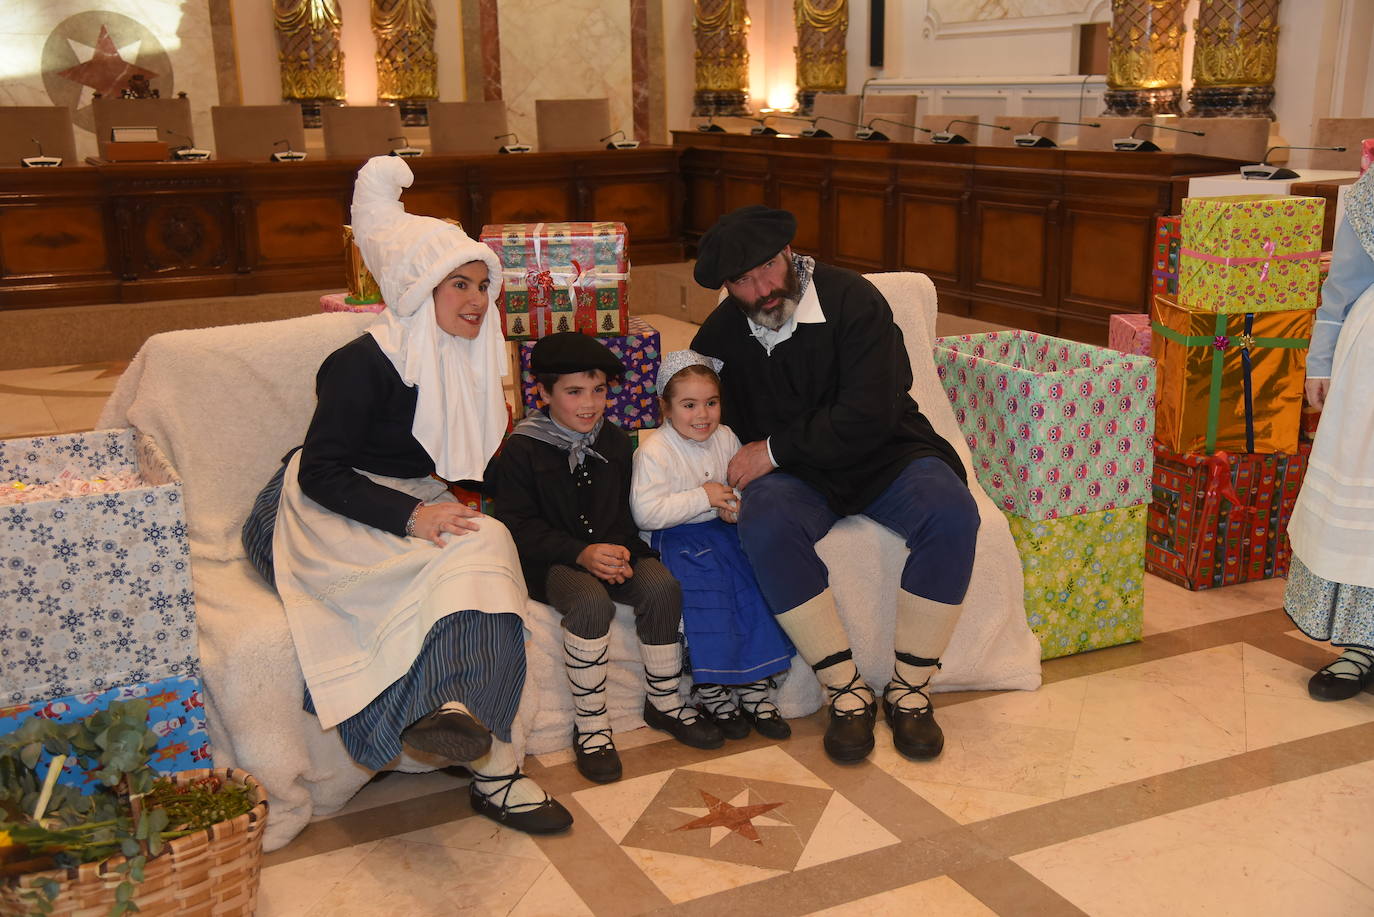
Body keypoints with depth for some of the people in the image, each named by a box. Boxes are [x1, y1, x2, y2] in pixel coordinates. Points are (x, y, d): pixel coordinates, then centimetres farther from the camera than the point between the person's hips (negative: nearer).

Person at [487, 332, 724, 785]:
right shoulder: (522, 450, -4)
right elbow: (519, 527, -10)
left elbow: (626, 509, 12)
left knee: (662, 585, -24)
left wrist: (621, 549, -10)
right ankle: (590, 723, -18)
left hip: (612, 550, 5)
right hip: (552, 562, -4)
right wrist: (581, 554, -21)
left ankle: (663, 701, -4)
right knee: (590, 601, -35)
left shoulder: (615, 441, 11)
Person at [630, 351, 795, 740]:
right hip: (673, 539, -5)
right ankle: (710, 690, -11)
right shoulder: (653, 451, -13)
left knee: (755, 581, -15)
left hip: (720, 529, 6)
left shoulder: (726, 438, 7)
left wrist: (736, 504, -7)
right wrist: (703, 498, -19)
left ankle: (754, 685, -6)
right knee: (707, 589, -26)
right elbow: (646, 512, -21)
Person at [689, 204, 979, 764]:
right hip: (796, 478, 2)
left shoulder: (851, 299, -13)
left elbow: (869, 415, -20)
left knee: (952, 513, -31)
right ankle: (848, 693, -21)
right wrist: (731, 481, -5)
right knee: (765, 525, -33)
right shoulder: (720, 335, 0)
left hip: (882, 456, -1)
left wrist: (775, 449, -19)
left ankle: (908, 689, -16)